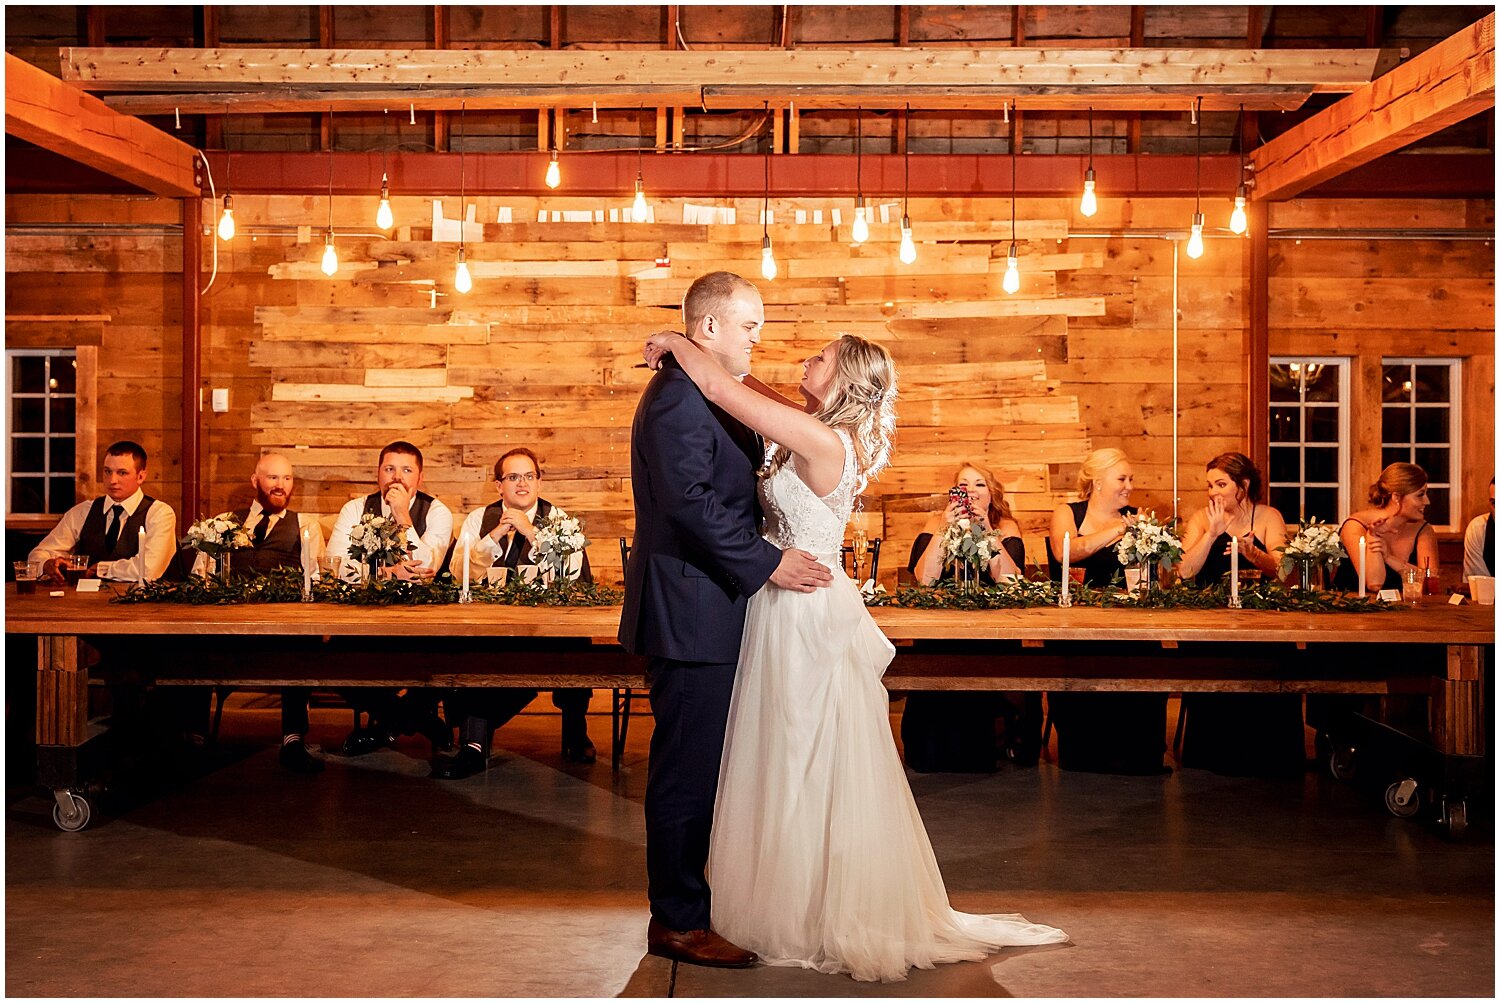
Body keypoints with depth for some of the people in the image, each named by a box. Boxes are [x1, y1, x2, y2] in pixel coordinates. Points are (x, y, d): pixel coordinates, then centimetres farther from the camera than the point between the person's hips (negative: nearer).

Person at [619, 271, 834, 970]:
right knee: (687, 769, -2)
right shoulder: (678, 397, -16)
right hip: (691, 615, -11)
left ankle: (682, 901, 27)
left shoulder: (707, 395, 19)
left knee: (699, 767, 16)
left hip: (708, 613, 11)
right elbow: (690, 500, -24)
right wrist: (767, 563, -21)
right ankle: (677, 921, 8)